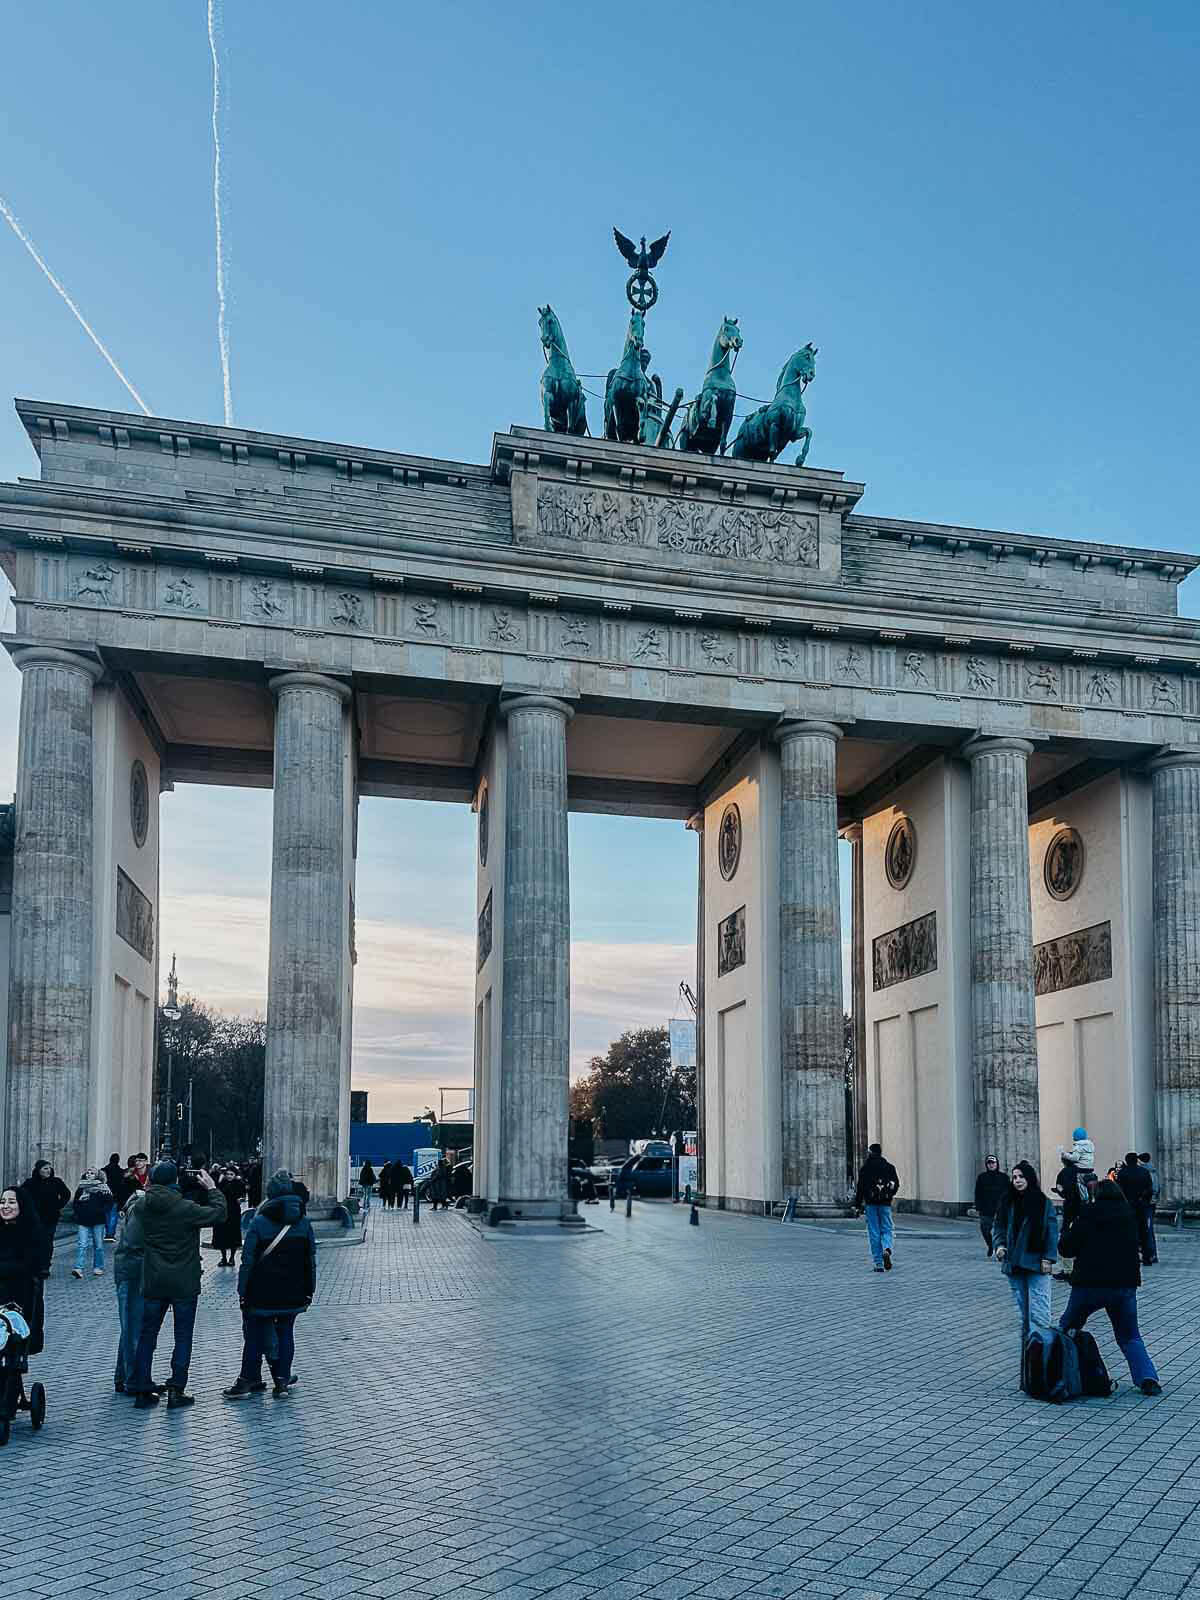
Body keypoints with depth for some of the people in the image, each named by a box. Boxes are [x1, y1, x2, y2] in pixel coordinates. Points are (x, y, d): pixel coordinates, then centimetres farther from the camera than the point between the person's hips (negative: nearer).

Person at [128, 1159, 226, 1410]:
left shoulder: (145, 1206, -4)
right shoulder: (186, 1208, -18)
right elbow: (218, 1213, -10)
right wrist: (211, 1188, 0)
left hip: (153, 1283, 4)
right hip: (184, 1284, -4)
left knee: (147, 1335, 13)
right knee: (183, 1337, 7)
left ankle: (143, 1390, 16)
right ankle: (176, 1391, 7)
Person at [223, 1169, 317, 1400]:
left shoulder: (259, 1222, -10)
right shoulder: (304, 1223, 0)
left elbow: (248, 1261, -10)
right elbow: (310, 1261, 5)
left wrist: (242, 1292, -4)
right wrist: (309, 1291, 12)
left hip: (262, 1293, -3)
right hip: (293, 1293, 3)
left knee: (255, 1334, 11)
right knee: (286, 1333, 13)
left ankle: (249, 1379, 17)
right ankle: (282, 1380, 12)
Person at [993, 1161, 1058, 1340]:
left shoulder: (1044, 1203, -4)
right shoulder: (1007, 1203, 6)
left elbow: (1052, 1232, -4)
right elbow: (998, 1228, 11)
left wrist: (1048, 1258, -10)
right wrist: (1000, 1245, -8)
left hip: (1036, 1264, -4)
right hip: (1013, 1264, 4)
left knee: (1038, 1311, -9)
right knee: (1021, 1309, 12)